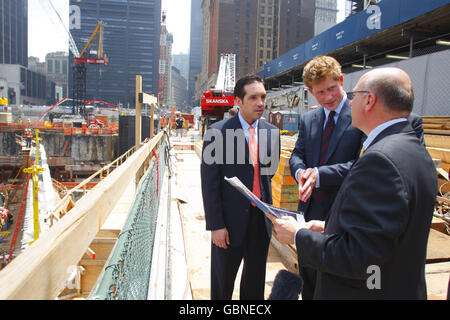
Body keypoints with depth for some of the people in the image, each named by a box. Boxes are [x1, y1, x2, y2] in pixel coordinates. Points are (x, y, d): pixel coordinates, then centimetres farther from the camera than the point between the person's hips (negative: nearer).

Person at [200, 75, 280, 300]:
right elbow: (209, 183, -13)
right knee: (222, 283, 16)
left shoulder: (272, 132, 1)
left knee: (255, 281, 22)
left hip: (261, 219, 5)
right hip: (231, 220, -4)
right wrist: (216, 225, -15)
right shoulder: (218, 132, -13)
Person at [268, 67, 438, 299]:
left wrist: (298, 236, -16)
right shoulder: (416, 151, 4)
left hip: (365, 291, -9)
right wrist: (329, 228, 7)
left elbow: (358, 257, -29)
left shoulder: (380, 160, -28)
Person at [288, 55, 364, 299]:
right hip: (310, 209, 6)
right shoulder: (308, 119, 8)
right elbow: (297, 155, 9)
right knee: (307, 275, 22)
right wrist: (300, 172, -14)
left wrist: (320, 174, -27)